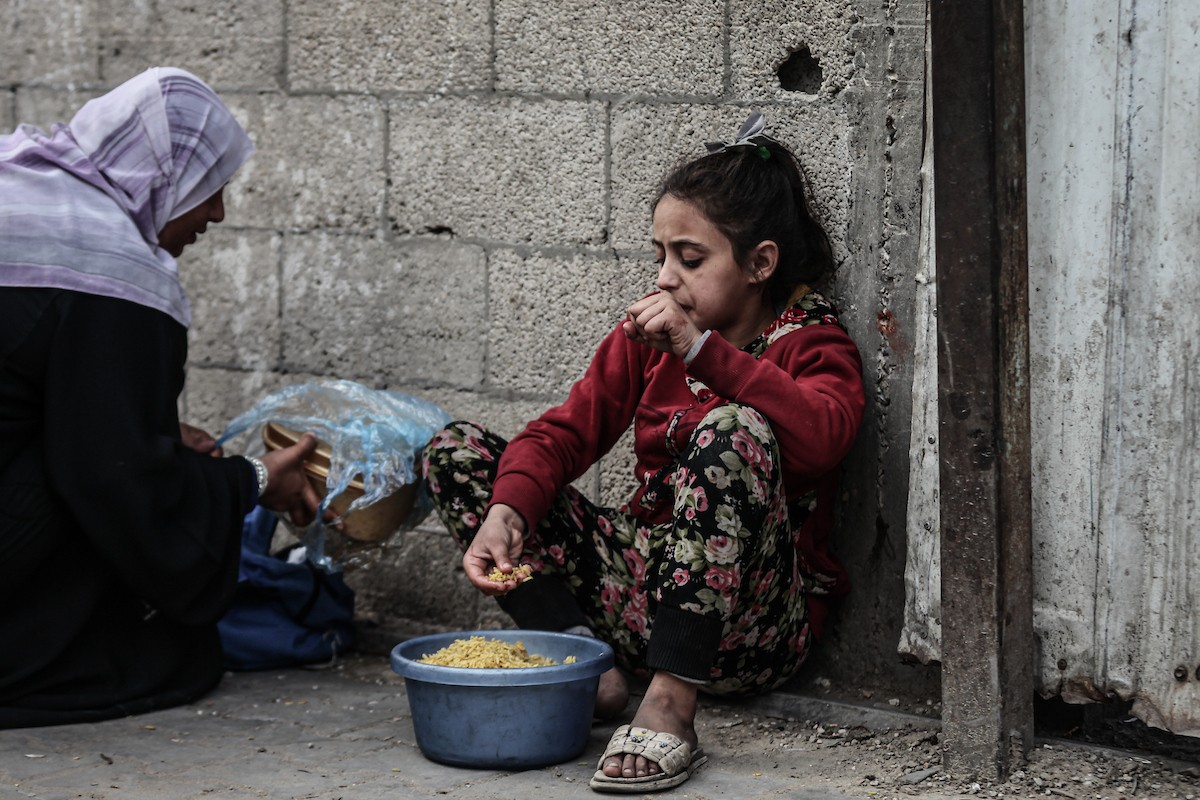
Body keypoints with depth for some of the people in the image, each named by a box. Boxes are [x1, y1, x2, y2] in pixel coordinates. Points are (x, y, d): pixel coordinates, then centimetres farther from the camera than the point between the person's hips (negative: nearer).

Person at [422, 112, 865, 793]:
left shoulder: (815, 345, -5)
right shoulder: (647, 337, 11)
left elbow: (821, 435, -29)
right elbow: (564, 432, 1)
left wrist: (701, 350, -35)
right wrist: (506, 513, -18)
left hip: (752, 624, -6)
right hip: (642, 581, 6)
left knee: (736, 432, -35)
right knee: (455, 453, -2)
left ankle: (670, 709, -36)